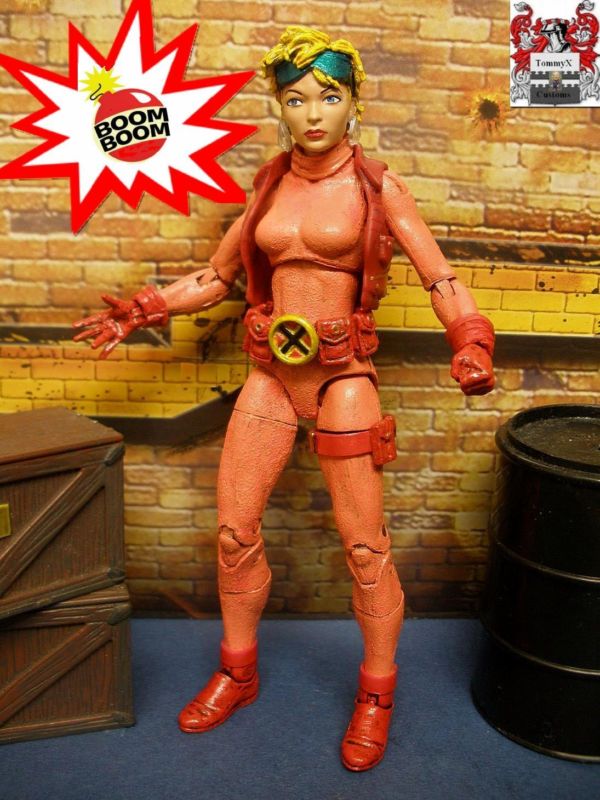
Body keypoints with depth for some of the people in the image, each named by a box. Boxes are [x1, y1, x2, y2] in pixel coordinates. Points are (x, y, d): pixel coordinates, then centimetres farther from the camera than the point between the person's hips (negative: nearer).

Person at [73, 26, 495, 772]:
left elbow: (441, 279, -9)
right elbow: (217, 275, 13)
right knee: (234, 530, 7)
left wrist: (470, 343, -27)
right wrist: (142, 310, 3)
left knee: (364, 545, 0)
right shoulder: (269, 184, 9)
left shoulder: (376, 187, -2)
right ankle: (237, 671, 30)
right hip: (271, 374, 4)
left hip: (342, 377, -4)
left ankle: (377, 694, 22)